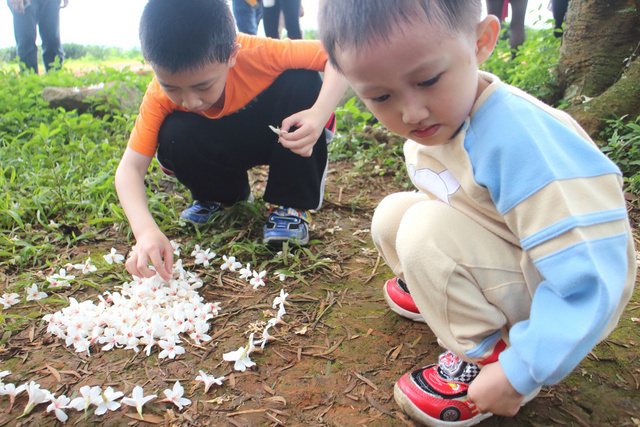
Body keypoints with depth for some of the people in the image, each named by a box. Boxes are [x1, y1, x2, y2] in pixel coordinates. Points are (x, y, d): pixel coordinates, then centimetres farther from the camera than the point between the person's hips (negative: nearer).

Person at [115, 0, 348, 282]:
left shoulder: (255, 53, -33)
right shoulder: (160, 97, -26)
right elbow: (129, 168, -28)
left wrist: (319, 115, -45)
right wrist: (146, 230, -46)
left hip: (277, 135, 0)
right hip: (223, 149, 1)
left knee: (302, 82, -31)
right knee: (173, 137, -30)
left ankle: (290, 204, -18)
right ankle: (222, 195, 3)